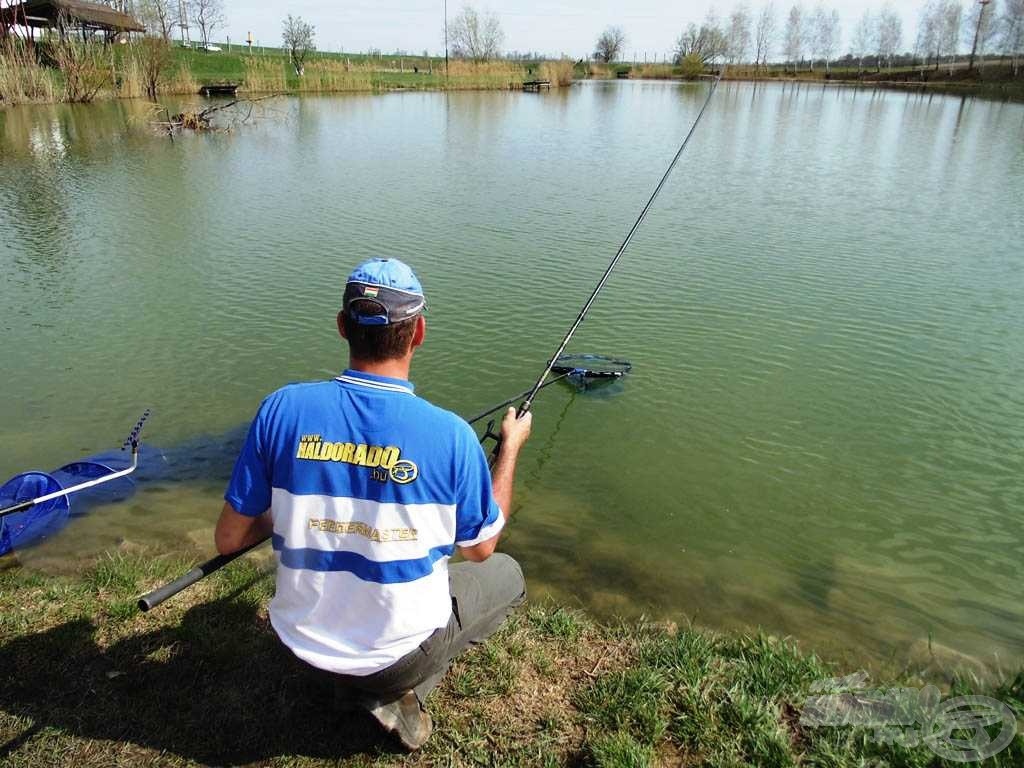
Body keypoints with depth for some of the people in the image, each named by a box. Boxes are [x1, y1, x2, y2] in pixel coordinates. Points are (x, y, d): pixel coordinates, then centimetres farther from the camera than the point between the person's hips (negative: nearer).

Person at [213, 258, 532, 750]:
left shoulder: (283, 409, -16)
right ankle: (396, 691, 9)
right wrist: (511, 446, 7)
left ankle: (362, 680, 16)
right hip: (400, 650, -4)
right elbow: (480, 548, -4)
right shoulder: (450, 434, -22)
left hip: (304, 641, 4)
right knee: (507, 575, 22)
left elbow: (228, 539, -6)